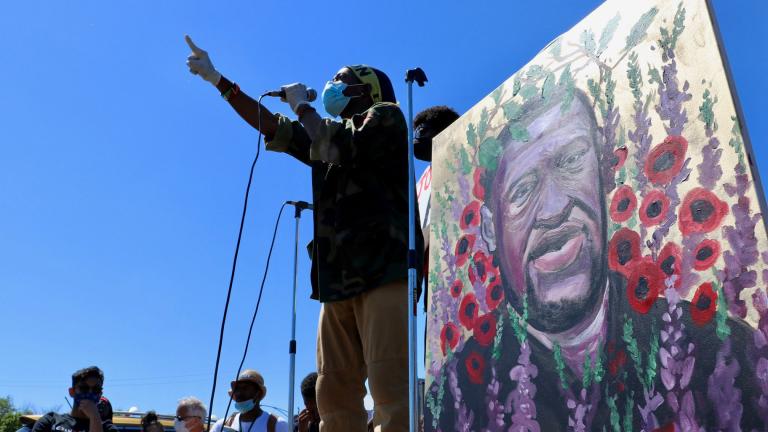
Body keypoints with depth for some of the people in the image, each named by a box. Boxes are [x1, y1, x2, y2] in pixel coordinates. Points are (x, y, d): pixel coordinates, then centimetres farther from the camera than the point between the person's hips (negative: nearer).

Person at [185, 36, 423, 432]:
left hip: (385, 270, -8)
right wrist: (215, 77, 31)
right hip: (340, 280, 8)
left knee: (391, 388, -17)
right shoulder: (330, 134, 29)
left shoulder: (384, 116, 8)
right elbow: (270, 126, 30)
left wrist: (301, 106, 7)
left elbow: (333, 150, -10)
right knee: (334, 393, 0)